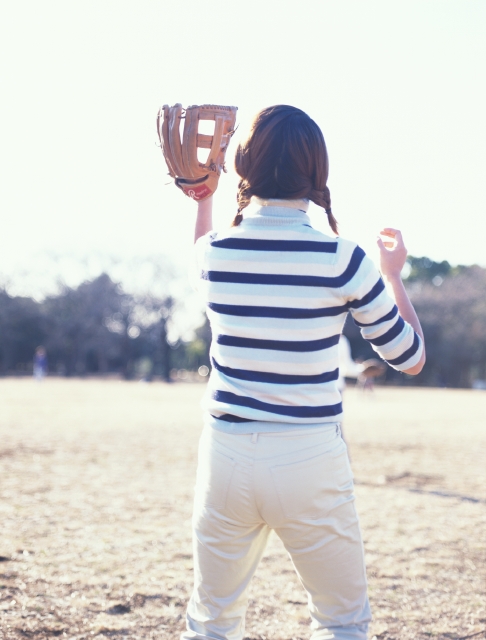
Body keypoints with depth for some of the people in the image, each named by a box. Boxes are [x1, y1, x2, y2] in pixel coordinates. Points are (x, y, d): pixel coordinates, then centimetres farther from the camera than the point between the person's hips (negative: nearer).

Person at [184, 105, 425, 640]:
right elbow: (411, 358, 2)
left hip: (226, 456, 3)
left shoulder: (214, 252, -1)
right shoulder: (342, 260, -10)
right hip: (311, 461, -3)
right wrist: (394, 273, 15)